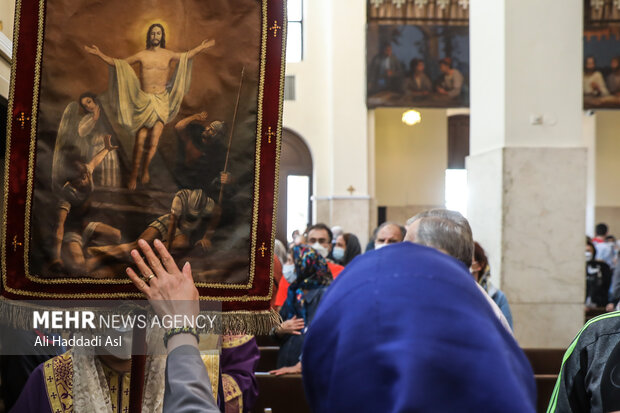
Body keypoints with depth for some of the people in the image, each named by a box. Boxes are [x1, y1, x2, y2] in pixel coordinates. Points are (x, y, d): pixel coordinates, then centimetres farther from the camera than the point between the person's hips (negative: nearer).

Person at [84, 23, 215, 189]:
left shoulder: (168, 55, 7)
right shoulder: (141, 55, 4)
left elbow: (187, 56, 23)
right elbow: (118, 63, 8)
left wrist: (201, 47, 17)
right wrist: (99, 54, 0)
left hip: (161, 101, 1)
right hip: (144, 100, -1)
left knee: (154, 141, -6)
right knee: (140, 140, -6)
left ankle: (145, 169, 17)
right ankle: (134, 173, 8)